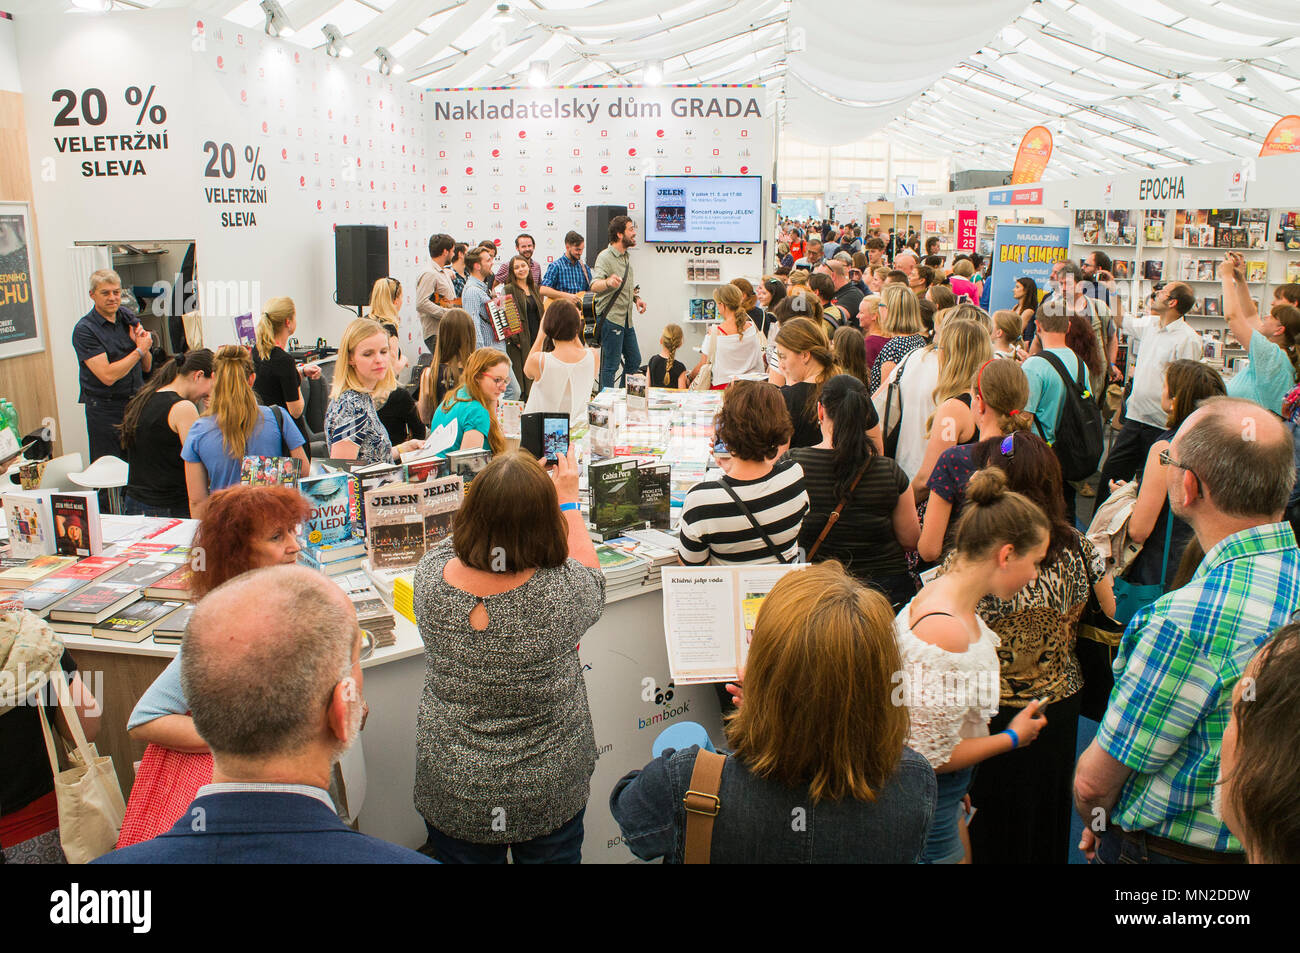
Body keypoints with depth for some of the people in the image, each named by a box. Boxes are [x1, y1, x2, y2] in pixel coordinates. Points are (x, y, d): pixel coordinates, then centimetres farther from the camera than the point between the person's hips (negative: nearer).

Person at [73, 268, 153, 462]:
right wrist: (140, 349, -14)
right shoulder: (84, 330, -11)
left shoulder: (128, 319, 7)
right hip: (106, 410, -5)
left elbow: (146, 367, 12)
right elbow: (108, 376, -20)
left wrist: (141, 342, -7)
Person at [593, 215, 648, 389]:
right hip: (611, 318, -9)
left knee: (634, 361, 14)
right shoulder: (605, 257, -13)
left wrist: (636, 298, 8)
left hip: (626, 319, 9)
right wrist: (607, 282, -49)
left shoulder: (626, 256, 15)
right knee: (611, 365, -4)